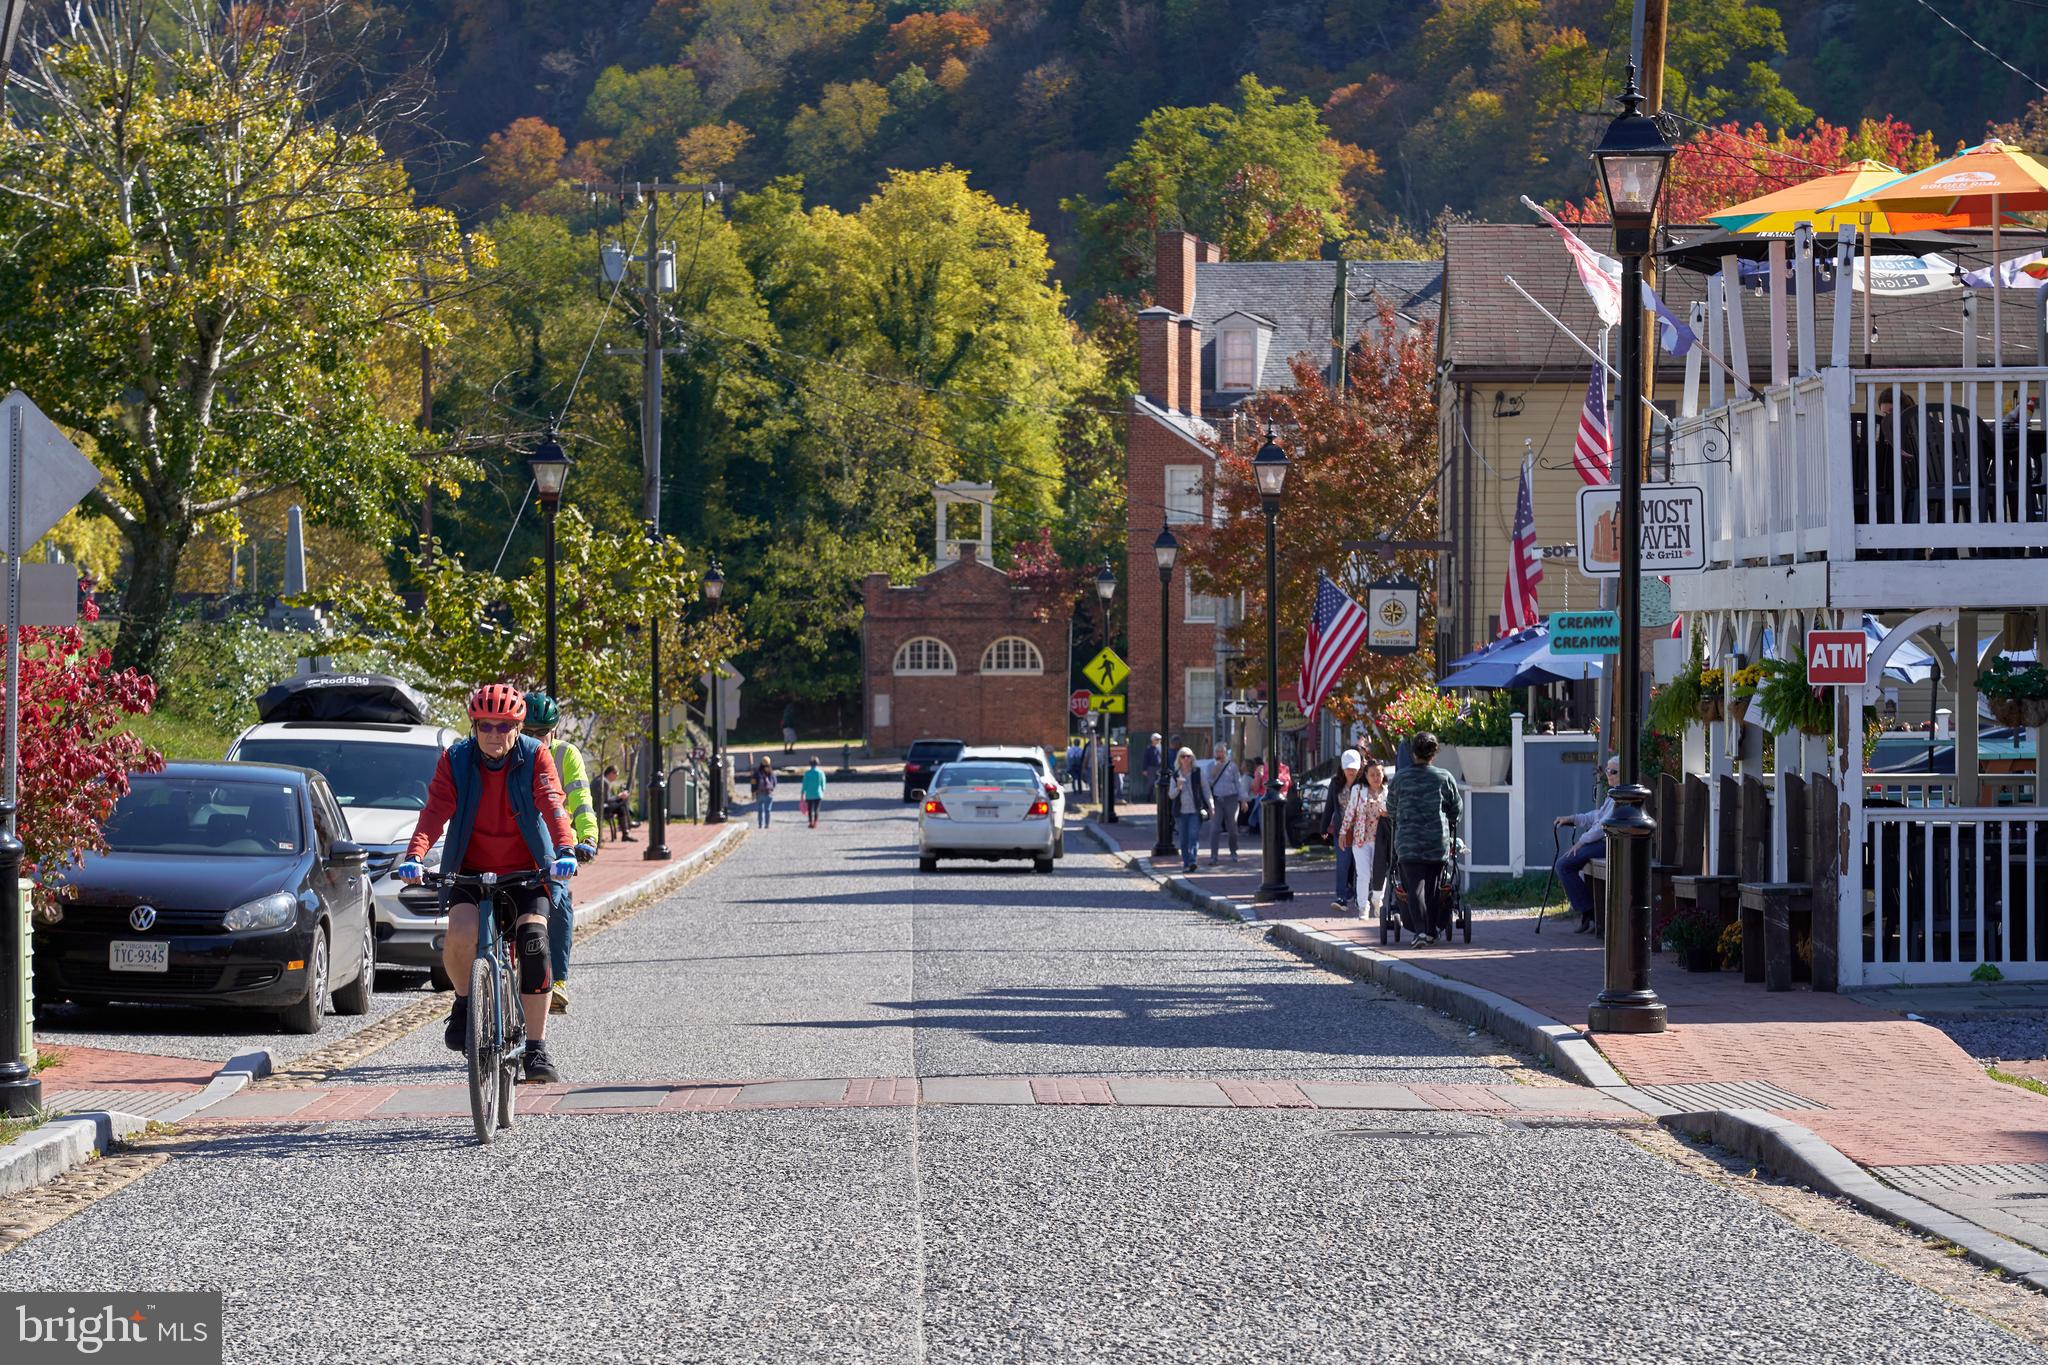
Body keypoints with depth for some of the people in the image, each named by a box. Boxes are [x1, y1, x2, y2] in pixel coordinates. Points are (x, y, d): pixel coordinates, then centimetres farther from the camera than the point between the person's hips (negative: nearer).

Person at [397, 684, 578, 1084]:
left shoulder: (535, 756, -8)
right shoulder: (455, 760, -6)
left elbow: (551, 804, -22)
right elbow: (436, 811, -17)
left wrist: (565, 849, -41)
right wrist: (414, 856, -35)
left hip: (525, 873, 0)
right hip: (470, 871, 0)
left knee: (534, 942, -21)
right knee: (461, 931, -29)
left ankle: (536, 1049, -13)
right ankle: (464, 1002, 1)